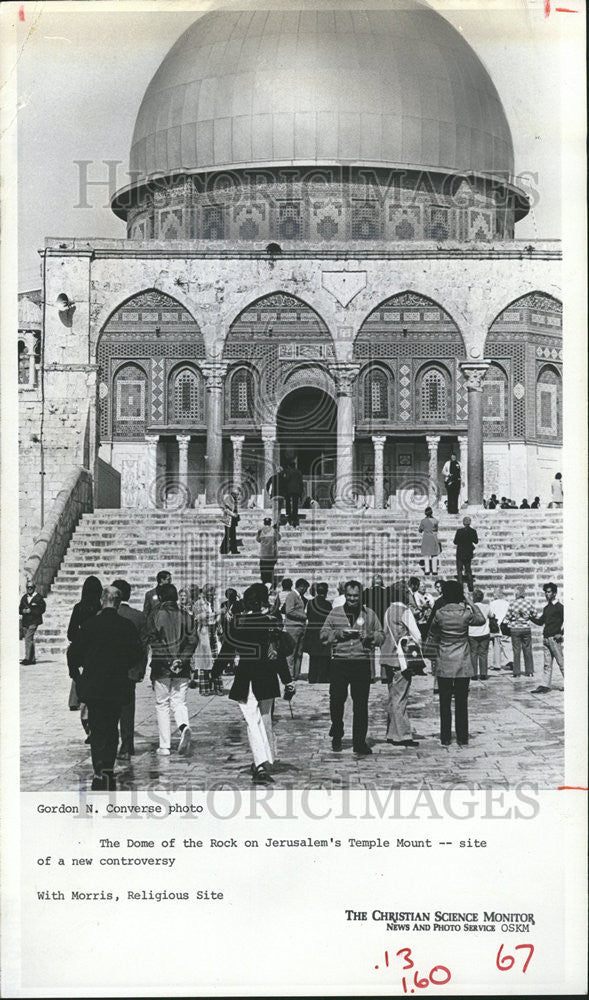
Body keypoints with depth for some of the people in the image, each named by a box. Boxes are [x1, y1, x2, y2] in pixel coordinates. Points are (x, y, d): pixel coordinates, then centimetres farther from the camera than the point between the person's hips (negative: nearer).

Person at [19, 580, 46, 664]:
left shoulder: (39, 597, -3)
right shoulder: (24, 597, 15)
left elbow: (42, 609, -9)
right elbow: (20, 609, 17)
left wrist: (31, 611, -15)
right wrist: (23, 611, -6)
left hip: (34, 621, -6)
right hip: (25, 622, 6)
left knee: (28, 638, -17)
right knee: (30, 639, 10)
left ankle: (27, 658, -18)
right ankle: (32, 658, 16)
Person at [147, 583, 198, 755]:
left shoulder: (155, 616, -3)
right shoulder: (185, 616, 5)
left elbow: (152, 639, -10)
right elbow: (193, 639, -2)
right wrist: (182, 658, -4)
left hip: (161, 666, -2)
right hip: (182, 669, 2)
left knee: (162, 705, 6)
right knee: (179, 702, 12)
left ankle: (164, 746, 6)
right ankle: (184, 727, -18)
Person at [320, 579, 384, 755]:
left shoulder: (369, 614, 9)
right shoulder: (334, 613, 8)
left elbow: (381, 635, 11)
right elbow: (323, 635, 7)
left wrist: (370, 636, -9)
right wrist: (338, 633, -10)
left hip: (362, 664, 0)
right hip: (339, 664, 0)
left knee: (361, 705, -1)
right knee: (336, 701, 5)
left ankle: (359, 742, 6)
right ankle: (336, 737, 27)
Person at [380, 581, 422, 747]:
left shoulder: (388, 611, 10)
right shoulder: (405, 611, -12)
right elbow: (417, 636, -10)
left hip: (388, 657, 8)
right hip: (401, 659, -8)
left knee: (394, 697, 13)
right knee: (399, 698, -5)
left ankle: (392, 734, 17)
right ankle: (401, 736, -2)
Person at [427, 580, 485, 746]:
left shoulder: (439, 614, -8)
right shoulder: (466, 613, -9)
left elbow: (433, 631, 9)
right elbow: (482, 620, 10)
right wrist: (470, 603, 9)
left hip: (444, 665, 0)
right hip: (463, 664, 0)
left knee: (445, 703, 8)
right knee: (462, 703, 8)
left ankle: (446, 738, 10)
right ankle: (462, 738, 11)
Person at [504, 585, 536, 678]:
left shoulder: (512, 604, -11)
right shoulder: (528, 603, -7)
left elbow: (507, 617, -4)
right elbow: (534, 613, 6)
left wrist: (508, 623, 15)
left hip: (515, 629, -1)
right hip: (526, 628, 1)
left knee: (516, 651, 4)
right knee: (528, 650, 10)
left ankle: (517, 672, 4)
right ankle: (529, 671, 12)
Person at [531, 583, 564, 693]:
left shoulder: (559, 607, -6)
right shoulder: (546, 608, 17)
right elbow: (540, 622, 20)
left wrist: (560, 633, -15)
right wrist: (532, 617, 4)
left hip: (555, 638, -7)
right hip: (546, 638, 8)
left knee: (561, 662, -3)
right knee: (547, 664, 6)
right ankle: (545, 685, 6)